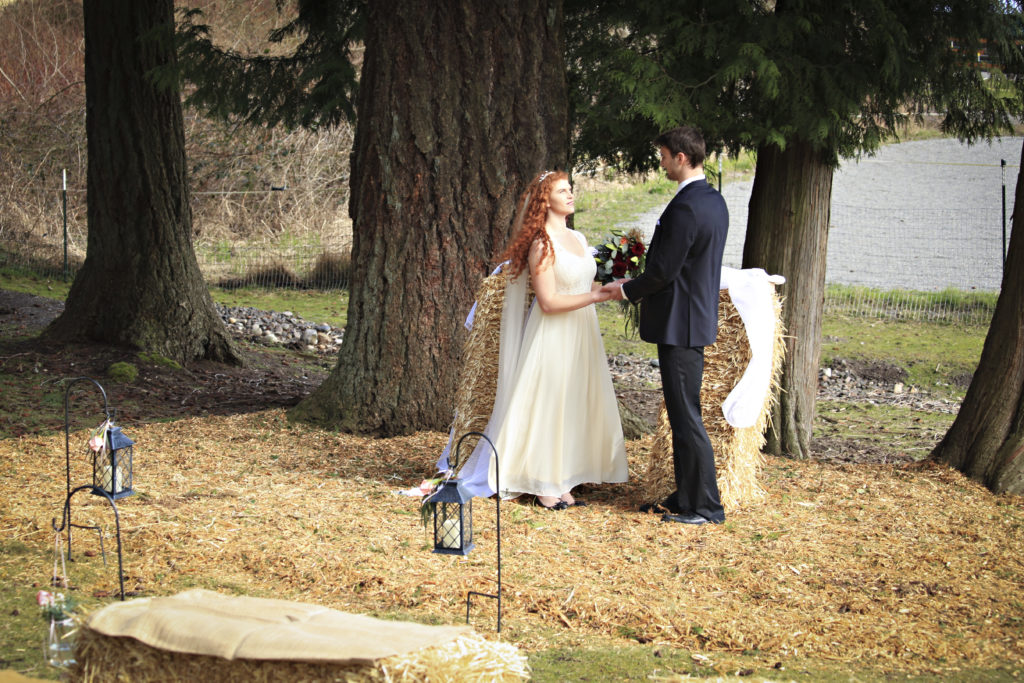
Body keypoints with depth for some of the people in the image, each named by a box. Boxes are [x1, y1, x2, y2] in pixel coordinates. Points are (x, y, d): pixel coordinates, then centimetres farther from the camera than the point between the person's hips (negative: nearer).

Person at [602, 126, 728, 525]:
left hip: (679, 325, -10)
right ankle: (685, 498, 22)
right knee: (681, 415, 15)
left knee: (686, 417, -4)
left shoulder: (685, 208, -20)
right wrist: (640, 288, 17)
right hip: (697, 316, 10)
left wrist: (627, 290, -3)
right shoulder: (713, 201, 12)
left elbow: (664, 270, -20)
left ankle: (706, 506, 0)